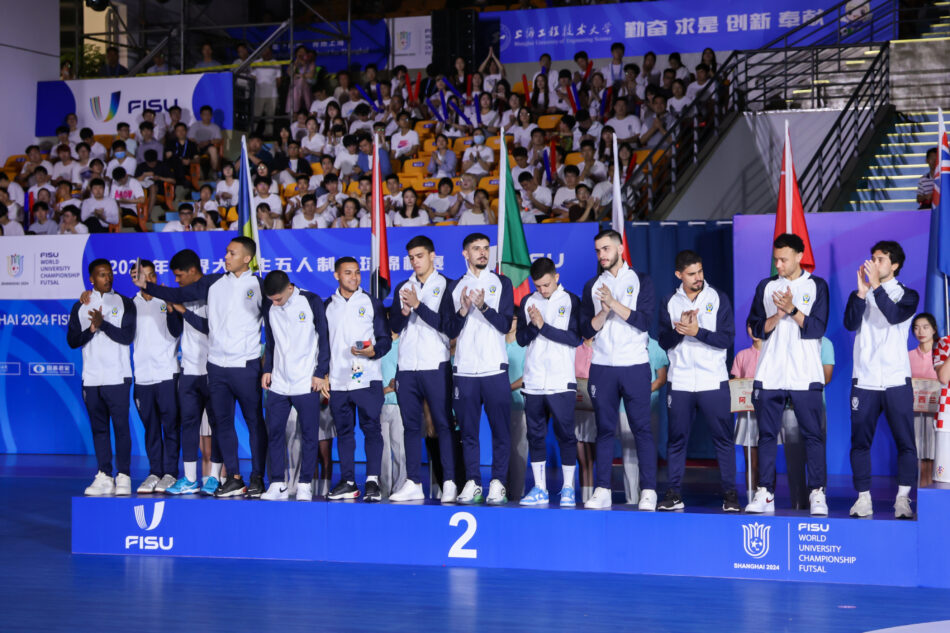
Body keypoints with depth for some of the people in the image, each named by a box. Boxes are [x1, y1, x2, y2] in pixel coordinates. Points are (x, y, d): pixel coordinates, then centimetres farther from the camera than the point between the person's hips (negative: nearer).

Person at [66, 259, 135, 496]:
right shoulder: (80, 307, 12)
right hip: (91, 379, 3)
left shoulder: (125, 303, 6)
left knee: (121, 427, -5)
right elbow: (72, 341, 5)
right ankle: (104, 476, 8)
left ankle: (123, 476, -1)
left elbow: (127, 336, -5)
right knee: (99, 428, 4)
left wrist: (103, 324, -15)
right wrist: (91, 329, -11)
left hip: (117, 378, -3)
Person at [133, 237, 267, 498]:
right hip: (217, 365, 5)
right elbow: (177, 295, 9)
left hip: (246, 366, -4)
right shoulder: (213, 283, 9)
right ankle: (234, 479, 13)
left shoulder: (258, 286, -1)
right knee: (222, 421, 7)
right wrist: (146, 286, -1)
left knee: (255, 422, -2)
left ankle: (257, 478, 5)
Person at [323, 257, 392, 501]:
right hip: (337, 381, 3)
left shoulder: (371, 303, 6)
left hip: (367, 379, -3)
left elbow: (386, 338, 4)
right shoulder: (328, 306, 13)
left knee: (371, 428, -6)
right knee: (343, 432, 5)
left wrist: (374, 351, -16)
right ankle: (347, 482, 10)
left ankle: (372, 481, -5)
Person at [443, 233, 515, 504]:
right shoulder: (455, 287, 13)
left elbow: (506, 324, -2)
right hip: (464, 370, 1)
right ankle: (472, 483, 7)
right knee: (468, 429, 2)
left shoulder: (501, 283, 9)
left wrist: (484, 307, -16)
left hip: (495, 369, -1)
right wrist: (463, 311, -11)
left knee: (500, 428, -4)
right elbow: (449, 330, 7)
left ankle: (498, 482, 0)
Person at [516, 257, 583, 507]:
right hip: (533, 382, 4)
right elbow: (521, 338, 6)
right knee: (535, 434, 6)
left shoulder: (570, 301, 1)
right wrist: (533, 325, -13)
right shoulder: (528, 302, 11)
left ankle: (568, 488, 4)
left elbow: (575, 338, -8)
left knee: (565, 434, -3)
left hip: (561, 381, -4)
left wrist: (543, 326, -11)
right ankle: (539, 489, 12)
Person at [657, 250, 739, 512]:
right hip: (680, 381, 2)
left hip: (713, 382, -2)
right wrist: (679, 329, -16)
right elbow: (664, 341, 2)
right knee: (676, 439, 4)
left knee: (723, 438, -3)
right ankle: (674, 494, 10)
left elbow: (727, 339, -5)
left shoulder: (718, 299, 2)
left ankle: (730, 493, 2)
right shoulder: (670, 303, 9)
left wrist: (697, 331, -16)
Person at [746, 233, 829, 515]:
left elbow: (817, 328, -5)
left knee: (812, 434, -5)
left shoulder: (816, 286, 4)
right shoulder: (766, 286, 12)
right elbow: (757, 328, 7)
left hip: (805, 375, -3)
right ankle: (765, 493, 6)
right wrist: (777, 316, -10)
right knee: (766, 434, 3)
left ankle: (817, 494, -2)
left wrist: (792, 309, -17)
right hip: (769, 373, 3)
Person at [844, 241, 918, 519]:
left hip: (896, 381, -2)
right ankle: (863, 498, 6)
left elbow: (894, 316, -14)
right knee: (860, 441, 0)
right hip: (864, 381, 2)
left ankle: (903, 499, -3)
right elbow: (850, 323, -5)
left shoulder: (907, 295, 7)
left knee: (905, 441, -6)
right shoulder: (861, 294, 13)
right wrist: (861, 292, -15)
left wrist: (876, 286, -17)